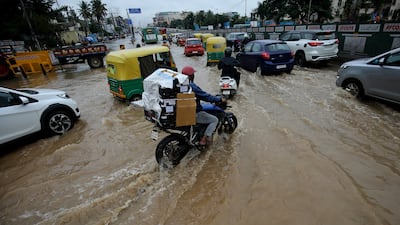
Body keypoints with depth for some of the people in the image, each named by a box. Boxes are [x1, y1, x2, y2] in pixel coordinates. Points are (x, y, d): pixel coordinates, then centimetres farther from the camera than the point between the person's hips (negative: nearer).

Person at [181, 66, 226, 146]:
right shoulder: (192, 86, -24)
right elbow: (205, 96, -22)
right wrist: (220, 99, -11)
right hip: (194, 114, -9)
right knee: (215, 120, 2)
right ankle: (204, 139, 0)